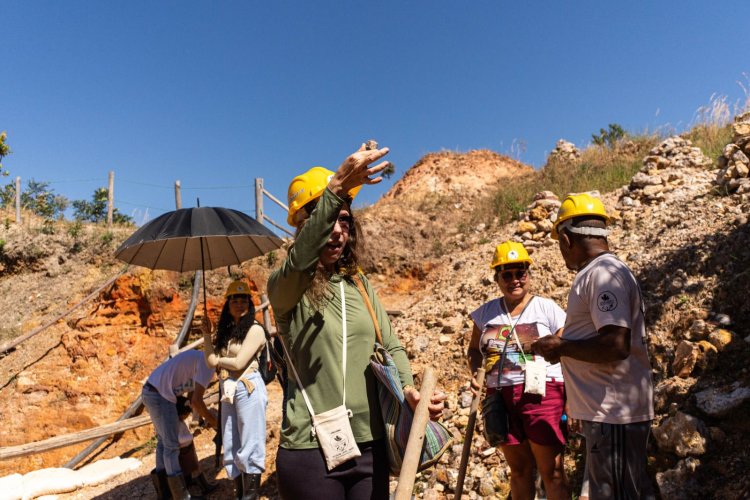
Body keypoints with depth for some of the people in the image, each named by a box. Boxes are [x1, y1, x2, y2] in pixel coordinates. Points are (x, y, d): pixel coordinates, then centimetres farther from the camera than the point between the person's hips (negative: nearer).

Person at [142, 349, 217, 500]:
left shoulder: (200, 358, 14)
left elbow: (193, 396, 17)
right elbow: (196, 401, -18)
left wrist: (207, 416, 13)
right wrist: (210, 419, -3)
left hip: (152, 391, 10)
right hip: (160, 395, -10)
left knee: (163, 441, 19)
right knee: (172, 445, -3)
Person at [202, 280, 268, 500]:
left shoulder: (255, 329, -6)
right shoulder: (226, 331, 14)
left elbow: (238, 363, -14)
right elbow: (211, 362, 7)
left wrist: (218, 359, 3)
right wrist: (206, 335, 3)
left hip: (248, 389, -7)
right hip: (228, 392, 8)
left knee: (249, 447, -2)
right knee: (231, 448, 12)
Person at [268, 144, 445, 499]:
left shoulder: (360, 284, 7)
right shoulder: (286, 286, -8)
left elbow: (391, 347, 7)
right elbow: (298, 260, -31)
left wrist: (409, 389, -13)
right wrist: (336, 187, -43)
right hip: (311, 451, -4)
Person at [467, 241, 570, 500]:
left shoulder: (546, 308, -3)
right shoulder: (486, 312, 6)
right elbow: (474, 350, 15)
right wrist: (474, 371, -5)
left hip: (542, 395, -3)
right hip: (501, 398, 4)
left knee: (552, 472, 0)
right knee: (519, 470, 17)